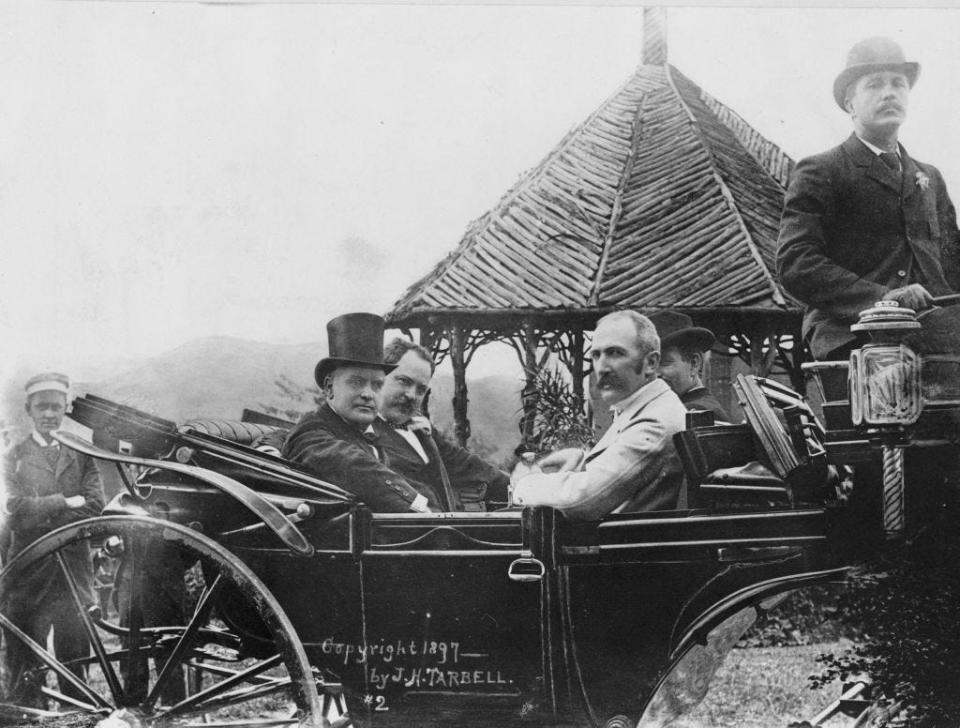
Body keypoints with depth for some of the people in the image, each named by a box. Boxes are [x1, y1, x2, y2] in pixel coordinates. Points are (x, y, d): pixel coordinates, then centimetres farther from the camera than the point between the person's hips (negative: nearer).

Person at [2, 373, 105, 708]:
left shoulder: (80, 455, 13)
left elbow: (94, 505, 0)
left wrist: (42, 514, -8)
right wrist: (65, 502, -9)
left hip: (74, 563, 1)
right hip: (29, 564, -1)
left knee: (74, 651, -1)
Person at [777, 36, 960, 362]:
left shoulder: (930, 178, 28)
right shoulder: (819, 173, 6)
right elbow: (794, 263, -7)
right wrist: (880, 298, -19)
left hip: (933, 334, 6)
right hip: (852, 341, -6)